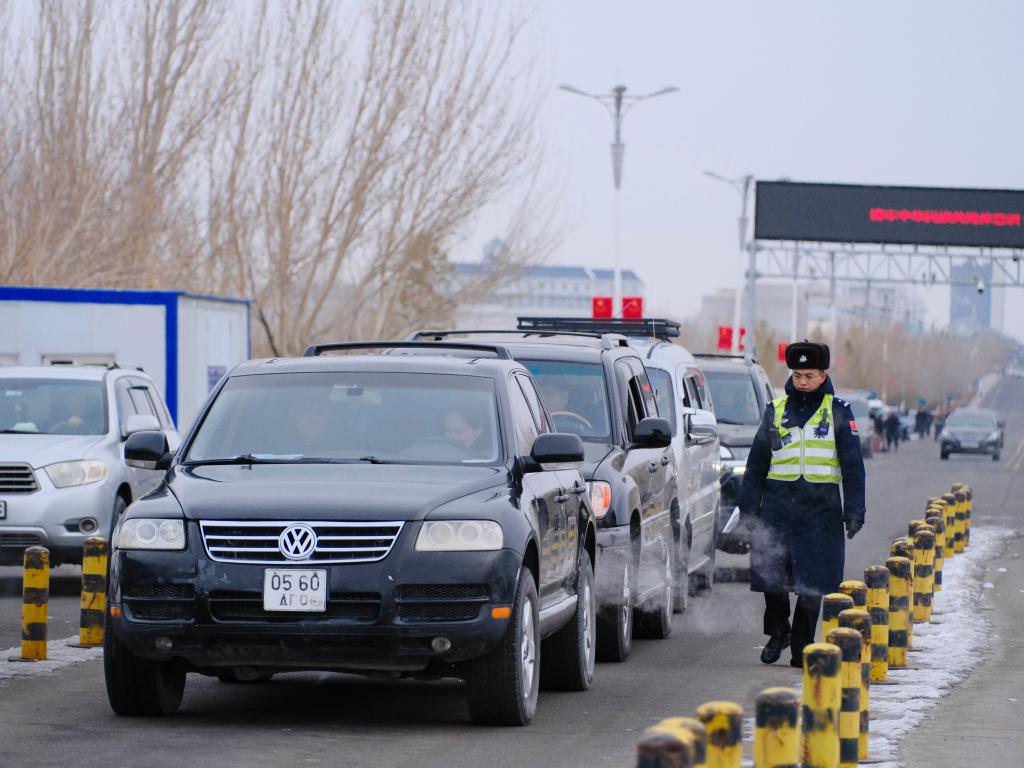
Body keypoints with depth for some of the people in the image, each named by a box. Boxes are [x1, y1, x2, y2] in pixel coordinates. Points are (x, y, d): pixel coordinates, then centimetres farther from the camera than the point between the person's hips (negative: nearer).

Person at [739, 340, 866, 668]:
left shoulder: (837, 410, 4)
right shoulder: (776, 410, 11)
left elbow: (853, 464, 2)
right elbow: (757, 462, 14)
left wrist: (854, 510, -5)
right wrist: (748, 506, 8)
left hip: (820, 508, -2)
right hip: (778, 503, 2)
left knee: (812, 583, -1)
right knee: (770, 574, -3)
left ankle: (801, 647, 9)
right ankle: (777, 631, 20)